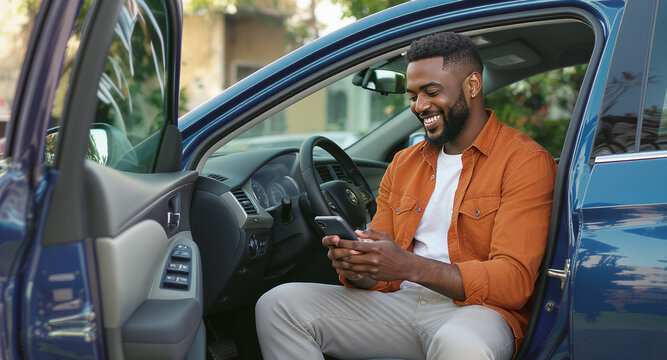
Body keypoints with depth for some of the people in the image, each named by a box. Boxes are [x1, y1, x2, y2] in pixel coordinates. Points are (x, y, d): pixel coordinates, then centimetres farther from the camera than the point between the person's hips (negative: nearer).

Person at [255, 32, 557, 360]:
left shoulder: (526, 161, -4)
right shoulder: (404, 164, 18)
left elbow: (514, 281, -15)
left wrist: (409, 267, -27)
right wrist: (354, 268, -10)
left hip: (476, 311, -6)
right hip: (401, 303, 6)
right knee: (277, 305, -11)